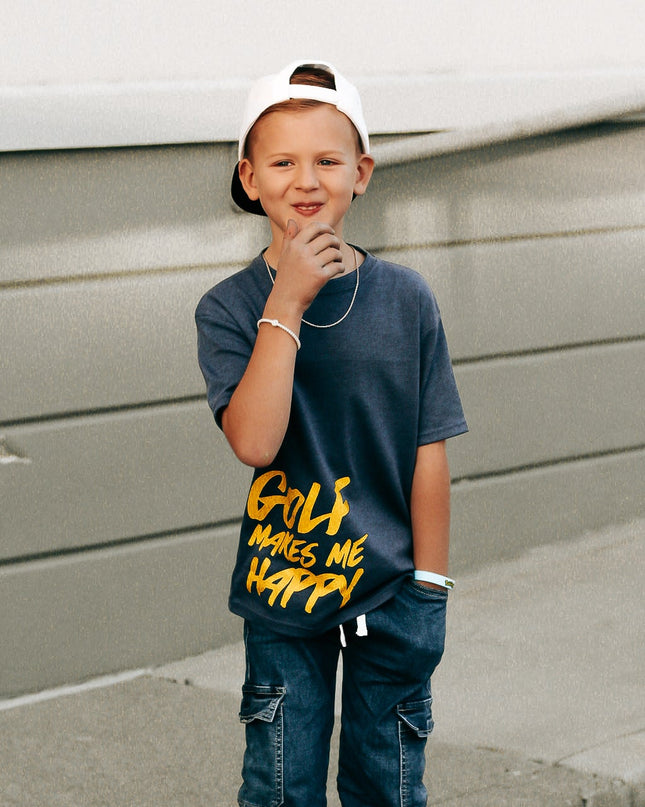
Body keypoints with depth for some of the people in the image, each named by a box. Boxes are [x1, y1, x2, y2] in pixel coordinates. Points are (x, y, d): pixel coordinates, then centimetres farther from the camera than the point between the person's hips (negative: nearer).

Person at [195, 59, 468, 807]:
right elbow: (254, 441, -22)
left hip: (390, 592, 1)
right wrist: (286, 305, -22)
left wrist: (429, 590, -1)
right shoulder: (229, 308, -6)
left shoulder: (405, 298, -3)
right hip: (282, 587, -1)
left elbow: (428, 455, -1)